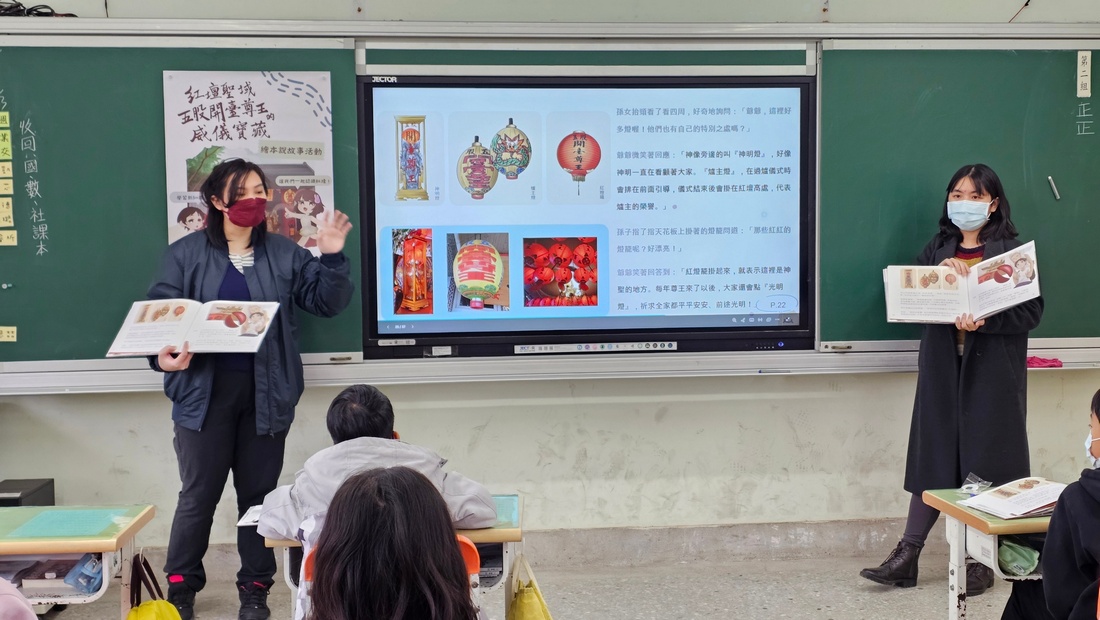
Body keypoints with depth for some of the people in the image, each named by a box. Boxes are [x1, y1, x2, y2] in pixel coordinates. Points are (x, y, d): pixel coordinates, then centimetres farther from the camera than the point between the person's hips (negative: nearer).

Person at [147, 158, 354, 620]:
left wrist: (332, 259, -12)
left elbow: (325, 303, 3)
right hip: (205, 392, -1)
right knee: (198, 494, 6)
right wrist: (162, 355, -22)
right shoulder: (186, 254, 1)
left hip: (265, 393, 2)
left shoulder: (284, 254, 6)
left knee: (259, 493, 10)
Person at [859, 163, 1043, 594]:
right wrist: (940, 271, -14)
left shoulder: (1011, 250, -1)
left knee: (985, 460, 1)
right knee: (935, 455, 5)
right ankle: (907, 557, 8)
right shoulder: (938, 248, 12)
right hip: (942, 366, 3)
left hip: (991, 370, -3)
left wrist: (983, 321, -23)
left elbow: (1032, 311, -9)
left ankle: (983, 561, 13)